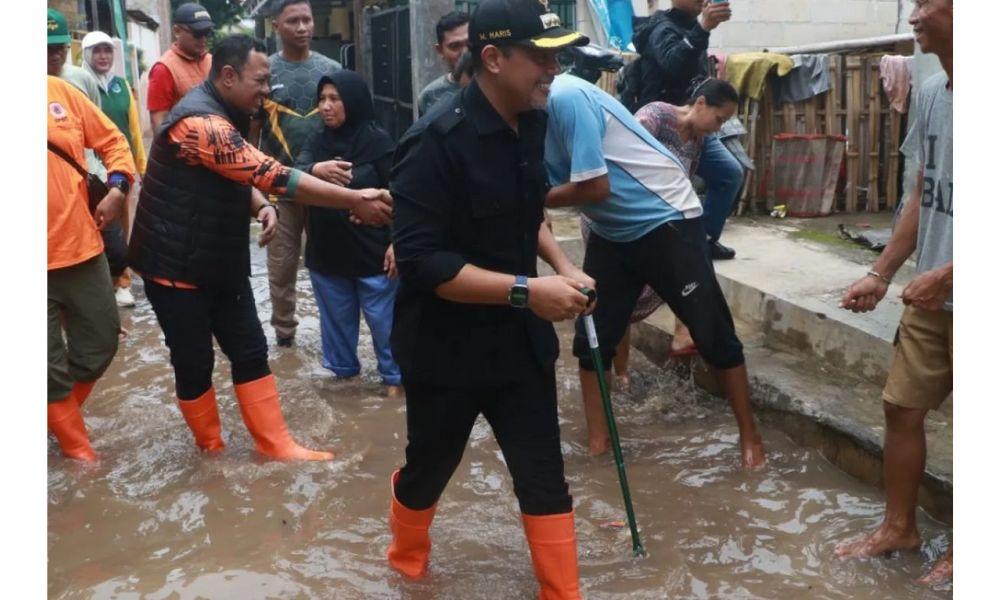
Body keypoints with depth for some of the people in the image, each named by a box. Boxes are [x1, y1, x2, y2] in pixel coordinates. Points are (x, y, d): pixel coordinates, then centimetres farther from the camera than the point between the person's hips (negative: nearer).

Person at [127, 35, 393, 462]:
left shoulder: (224, 116, 8)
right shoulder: (201, 122, -26)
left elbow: (239, 177, 17)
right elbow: (272, 174, -31)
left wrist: (260, 206, -8)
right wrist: (354, 201, -30)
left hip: (220, 261, 9)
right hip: (177, 265, -9)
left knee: (250, 352, 8)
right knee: (194, 363, 5)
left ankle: (275, 445, 16)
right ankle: (212, 449, 25)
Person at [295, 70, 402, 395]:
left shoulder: (378, 142, -9)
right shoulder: (317, 142, 4)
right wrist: (315, 170, -35)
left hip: (372, 251, -4)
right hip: (326, 252, 5)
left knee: (383, 319, 6)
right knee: (336, 318, 18)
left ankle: (395, 377, 22)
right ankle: (343, 370, 36)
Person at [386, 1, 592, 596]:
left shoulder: (530, 124, 0)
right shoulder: (437, 140, -22)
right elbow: (421, 261, -26)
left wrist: (562, 264, 2)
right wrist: (526, 290, -29)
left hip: (519, 340, 5)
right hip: (446, 347, -5)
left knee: (545, 477, 8)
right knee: (428, 468, 17)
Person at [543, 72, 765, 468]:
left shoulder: (564, 96, -24)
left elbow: (595, 187, -25)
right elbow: (548, 186, 8)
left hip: (666, 221, -8)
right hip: (611, 233, 9)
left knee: (713, 334, 1)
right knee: (591, 339, 6)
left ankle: (750, 435, 17)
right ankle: (597, 443, 18)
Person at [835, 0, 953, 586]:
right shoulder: (932, 94, 4)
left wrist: (946, 275, -21)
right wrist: (881, 275, 11)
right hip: (931, 296, 7)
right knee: (902, 407, 14)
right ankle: (899, 527, 33)